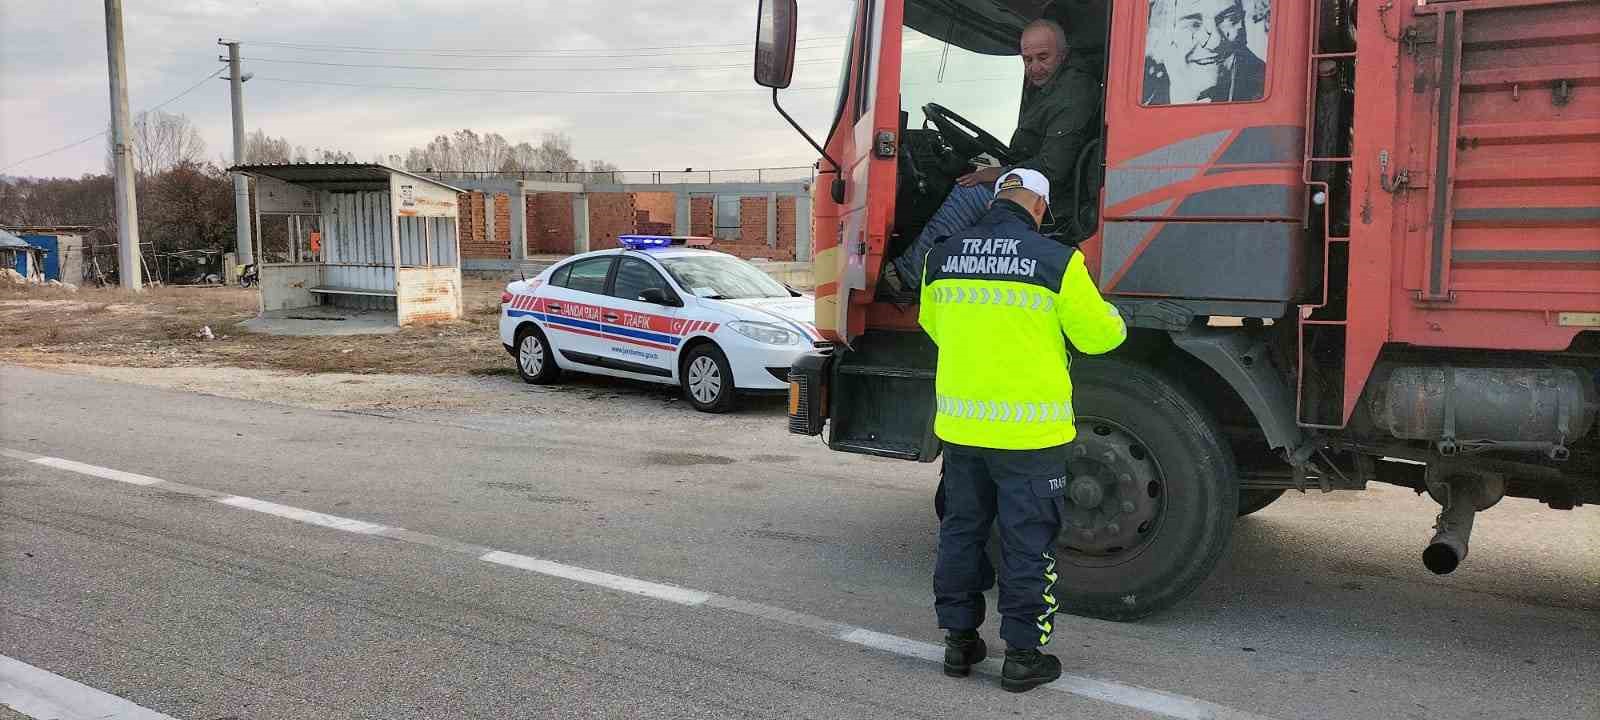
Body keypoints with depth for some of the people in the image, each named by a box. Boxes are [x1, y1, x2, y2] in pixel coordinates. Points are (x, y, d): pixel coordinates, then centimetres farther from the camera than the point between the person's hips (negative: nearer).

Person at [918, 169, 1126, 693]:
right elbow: (1096, 334, -3)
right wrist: (1113, 318, 21)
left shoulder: (942, 257, 4)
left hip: (960, 423, 4)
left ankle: (960, 641, 26)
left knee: (961, 531, 17)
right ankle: (1023, 656, 14)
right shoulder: (1055, 260, -10)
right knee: (1028, 543, 6)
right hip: (1028, 430, -4)